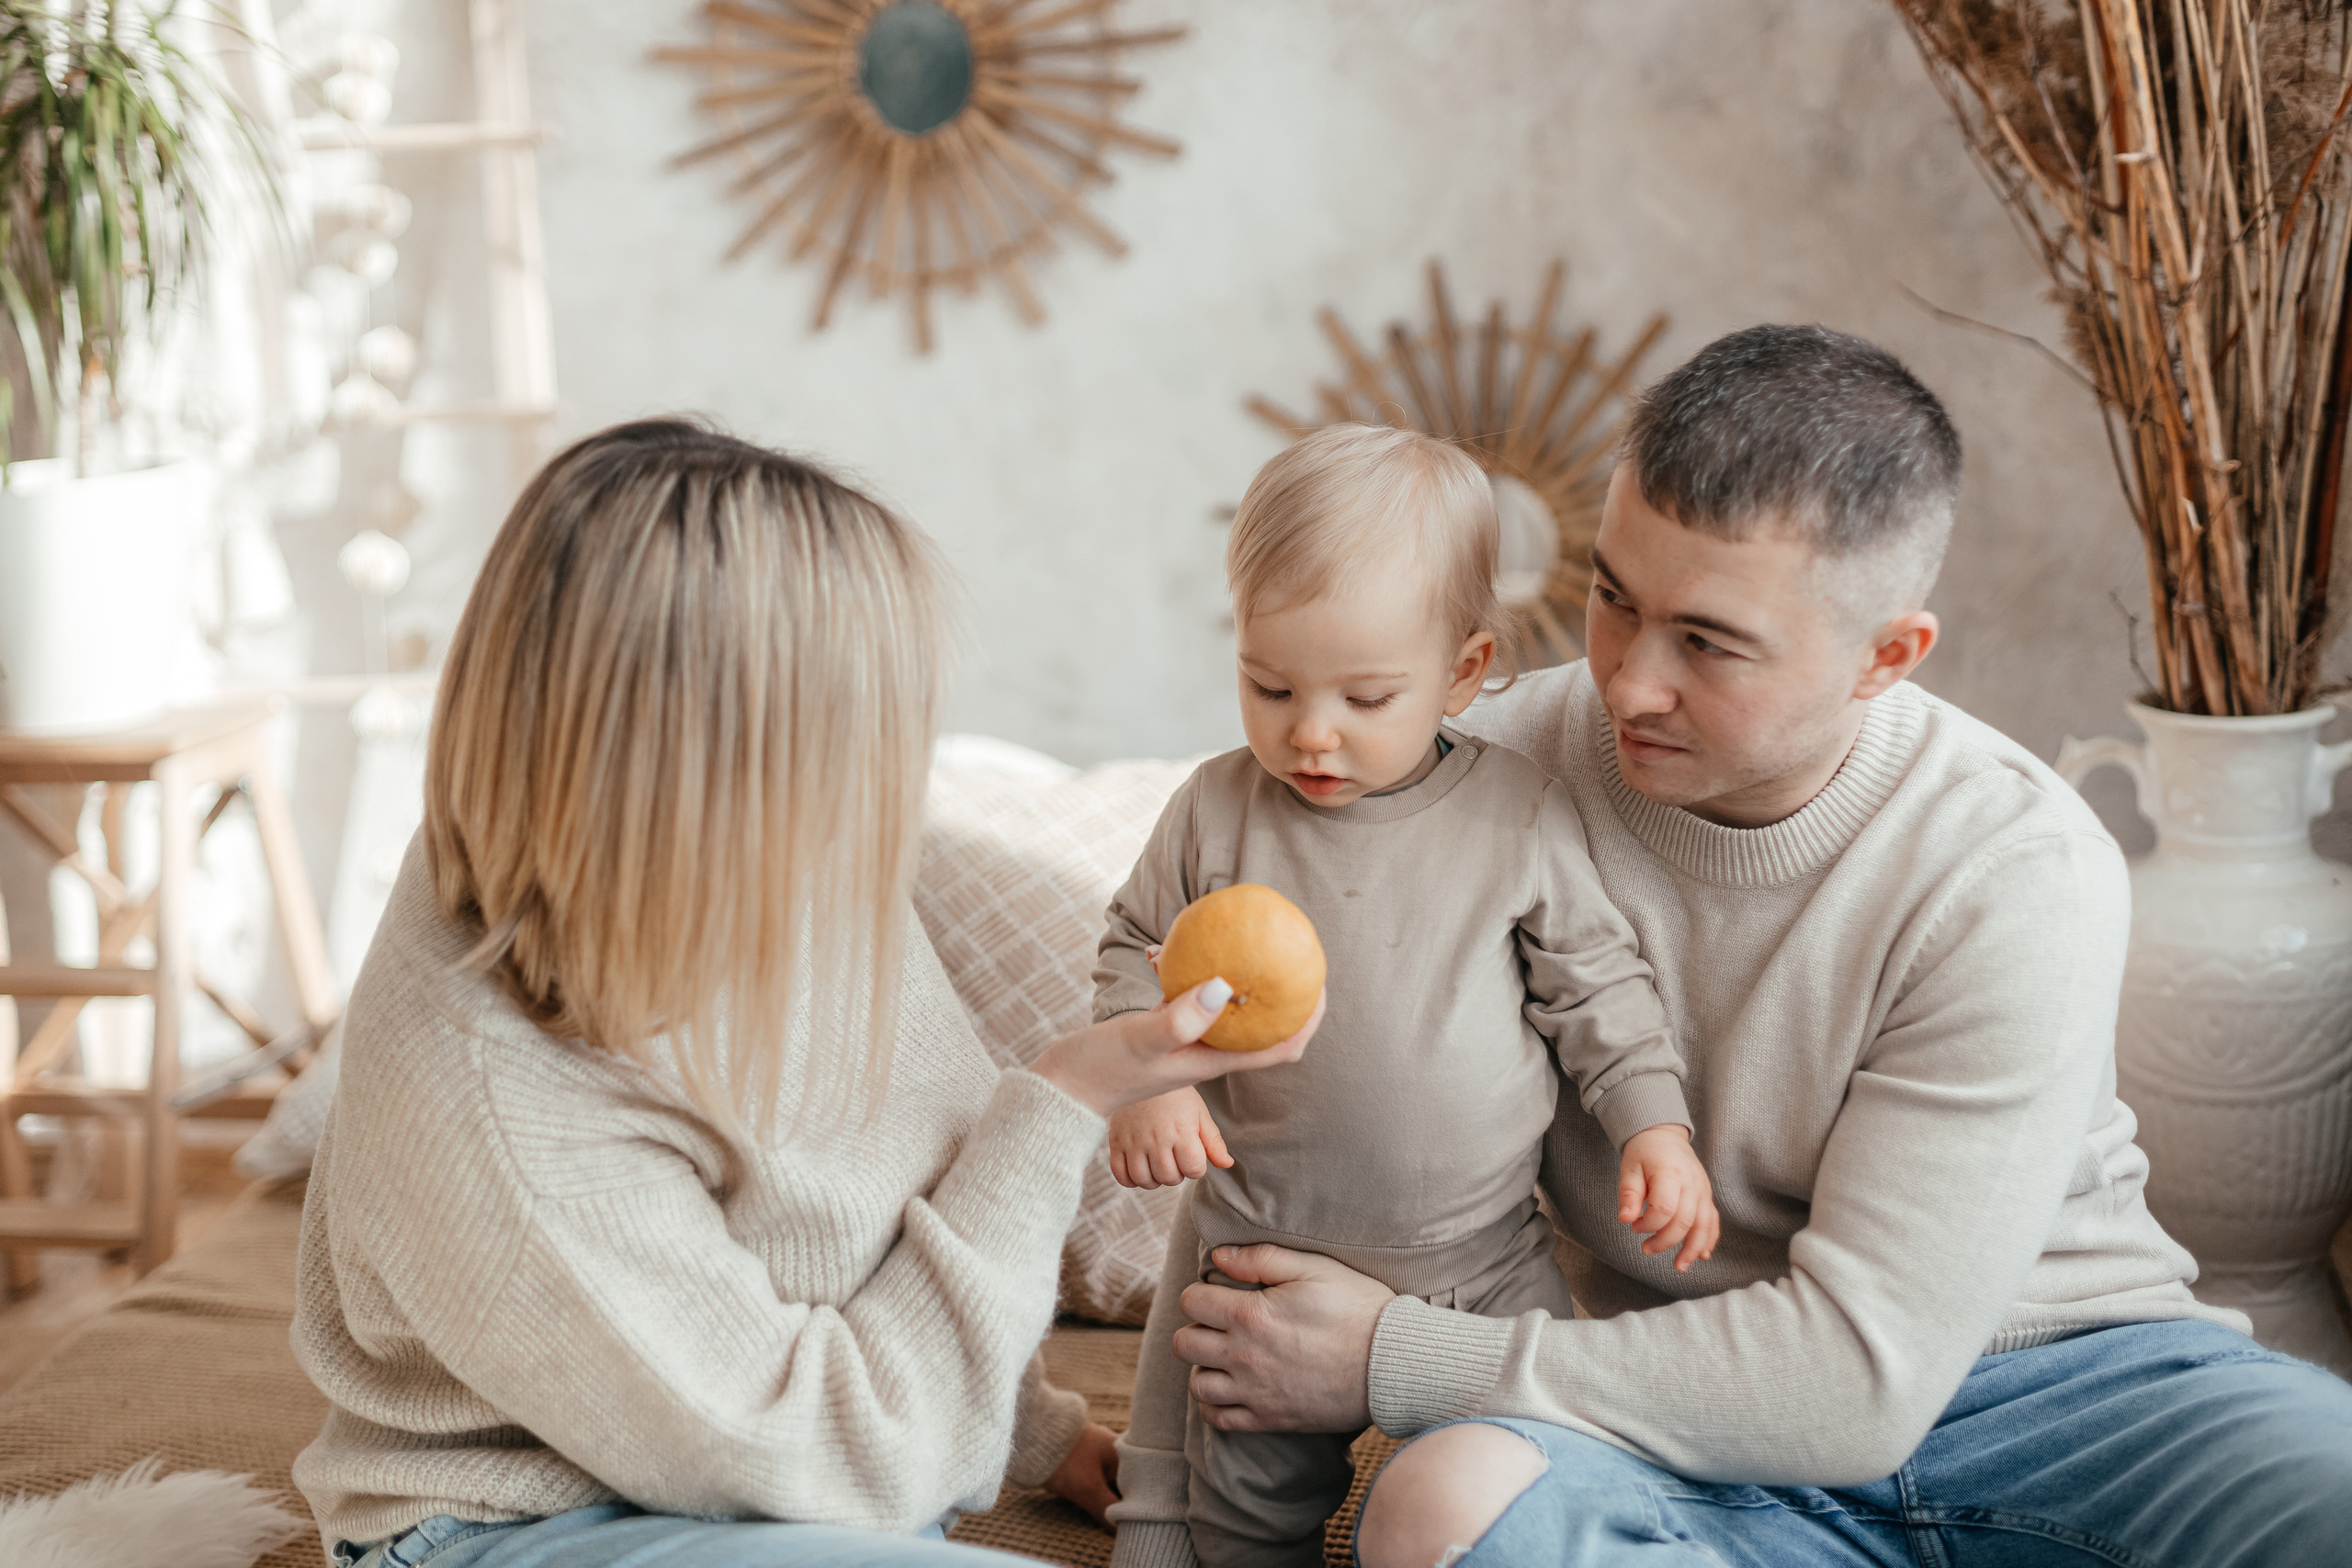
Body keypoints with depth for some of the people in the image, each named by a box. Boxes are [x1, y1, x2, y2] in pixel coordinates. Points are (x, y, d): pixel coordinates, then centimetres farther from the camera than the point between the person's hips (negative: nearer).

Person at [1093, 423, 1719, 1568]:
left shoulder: (1521, 816, -6)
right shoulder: (1216, 812, -5)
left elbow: (1594, 982, 3)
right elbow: (1137, 950, 7)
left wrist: (1653, 1124, -7)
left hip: (1484, 1266, 0)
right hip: (1258, 1255, 0)